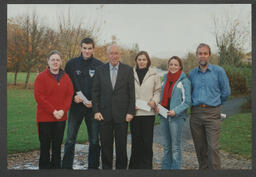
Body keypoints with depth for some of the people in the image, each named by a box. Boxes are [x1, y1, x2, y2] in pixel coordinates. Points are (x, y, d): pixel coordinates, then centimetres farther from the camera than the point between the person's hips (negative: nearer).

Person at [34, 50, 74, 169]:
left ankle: (56, 167, 20)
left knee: (57, 146, 10)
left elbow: (69, 95, 5)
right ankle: (44, 167, 12)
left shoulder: (66, 78, 10)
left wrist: (63, 110, -10)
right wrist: (53, 111, -15)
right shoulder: (41, 77, -3)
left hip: (61, 118, 4)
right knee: (45, 146, 2)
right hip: (44, 118, -4)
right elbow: (38, 96, -11)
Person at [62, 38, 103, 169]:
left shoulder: (100, 65, 2)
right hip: (76, 106, 0)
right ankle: (66, 166, 13)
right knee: (70, 140, 2)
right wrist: (73, 97, -9)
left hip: (93, 107, 0)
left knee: (94, 141, 6)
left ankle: (93, 166, 19)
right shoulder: (71, 63, 4)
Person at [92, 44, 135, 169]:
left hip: (121, 114, -1)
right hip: (105, 114, 1)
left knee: (121, 145, 5)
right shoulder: (100, 70, 6)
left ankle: (121, 167, 19)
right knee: (105, 145, 7)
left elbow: (131, 93, 1)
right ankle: (106, 168, 20)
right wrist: (96, 111, -3)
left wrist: (130, 112, -5)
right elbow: (95, 92, 6)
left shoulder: (128, 70, 3)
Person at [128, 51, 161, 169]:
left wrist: (154, 101, -9)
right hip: (134, 112, 0)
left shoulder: (153, 75, 6)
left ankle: (146, 166, 13)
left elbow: (158, 90, 9)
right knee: (136, 140, 4)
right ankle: (134, 166, 17)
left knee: (147, 141, 0)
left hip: (149, 112, 0)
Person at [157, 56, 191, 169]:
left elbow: (187, 101, -7)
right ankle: (165, 167, 22)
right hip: (163, 115, 6)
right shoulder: (165, 79, 13)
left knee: (175, 146, 0)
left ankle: (175, 167, 9)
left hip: (177, 117, -6)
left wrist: (176, 111, -18)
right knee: (166, 145, 13)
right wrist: (158, 106, 2)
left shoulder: (184, 81, -5)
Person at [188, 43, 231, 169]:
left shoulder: (218, 71, 0)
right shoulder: (192, 73, 9)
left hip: (212, 113, -3)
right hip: (195, 113, 4)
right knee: (199, 146, 9)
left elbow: (225, 92, 6)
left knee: (213, 147, -9)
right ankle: (203, 168, 22)